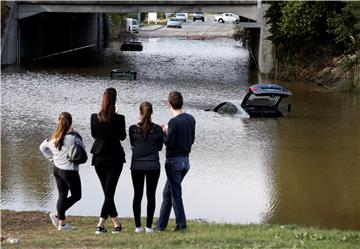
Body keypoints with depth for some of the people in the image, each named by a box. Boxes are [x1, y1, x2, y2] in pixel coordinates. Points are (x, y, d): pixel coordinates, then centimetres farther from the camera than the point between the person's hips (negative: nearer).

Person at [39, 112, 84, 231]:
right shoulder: (73, 136, -20)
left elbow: (42, 147, 15)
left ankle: (62, 223, 12)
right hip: (69, 170, -6)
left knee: (62, 195, 13)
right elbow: (82, 148, -5)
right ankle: (57, 214, -5)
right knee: (76, 195, 8)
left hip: (57, 168, 6)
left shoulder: (54, 137, 0)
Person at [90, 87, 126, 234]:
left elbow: (94, 134, 8)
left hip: (99, 158, 3)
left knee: (107, 192, 13)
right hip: (114, 158, -3)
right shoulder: (118, 119, -14)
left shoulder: (95, 117, -5)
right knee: (110, 192, -1)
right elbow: (122, 136, -2)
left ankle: (116, 224, 13)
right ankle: (100, 225, -11)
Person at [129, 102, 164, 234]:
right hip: (153, 166, -1)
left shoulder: (133, 129, -5)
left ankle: (138, 226, 6)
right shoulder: (158, 129, -6)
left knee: (137, 195, 8)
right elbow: (160, 147, 5)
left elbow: (132, 145, 7)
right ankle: (149, 226, 3)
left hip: (137, 166, 1)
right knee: (151, 196, 5)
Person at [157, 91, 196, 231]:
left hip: (174, 161, -8)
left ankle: (181, 224, 0)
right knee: (167, 193, 16)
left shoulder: (173, 122, -18)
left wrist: (164, 132, -1)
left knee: (175, 193, 0)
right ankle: (161, 224, 19)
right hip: (185, 160, 8)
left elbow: (169, 143, -19)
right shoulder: (190, 119, 5)